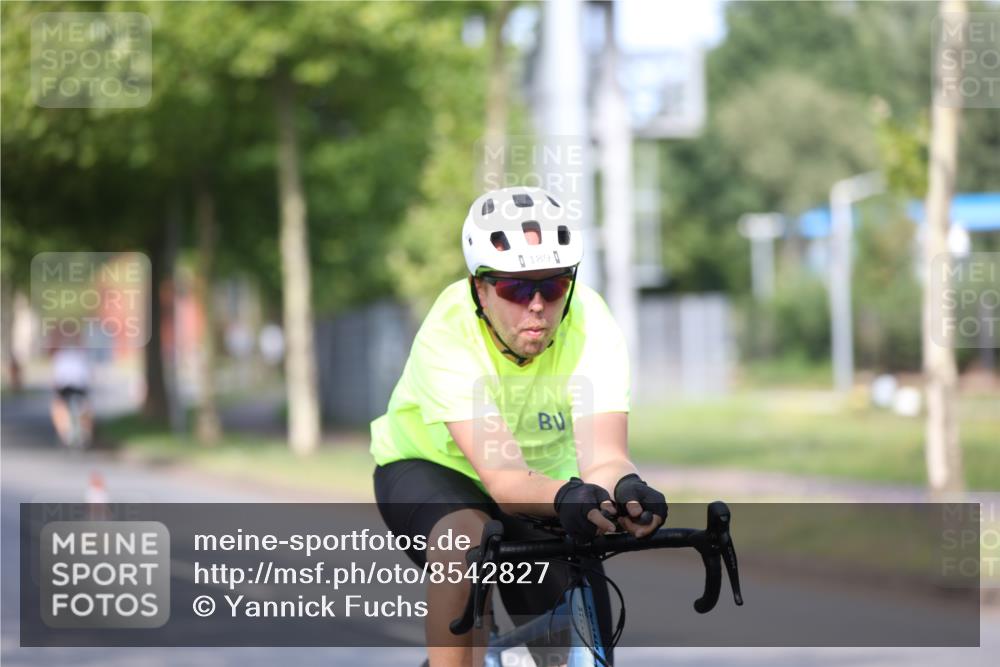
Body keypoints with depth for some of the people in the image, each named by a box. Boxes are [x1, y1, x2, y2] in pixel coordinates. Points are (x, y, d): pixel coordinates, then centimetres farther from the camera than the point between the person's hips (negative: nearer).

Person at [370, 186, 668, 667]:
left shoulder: (592, 325, -27)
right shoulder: (446, 337, -34)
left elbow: (603, 456, -38)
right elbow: (503, 480, -43)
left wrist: (626, 489, -61)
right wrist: (565, 498, -64)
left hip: (544, 478, 3)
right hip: (429, 469, -3)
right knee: (468, 539, -37)